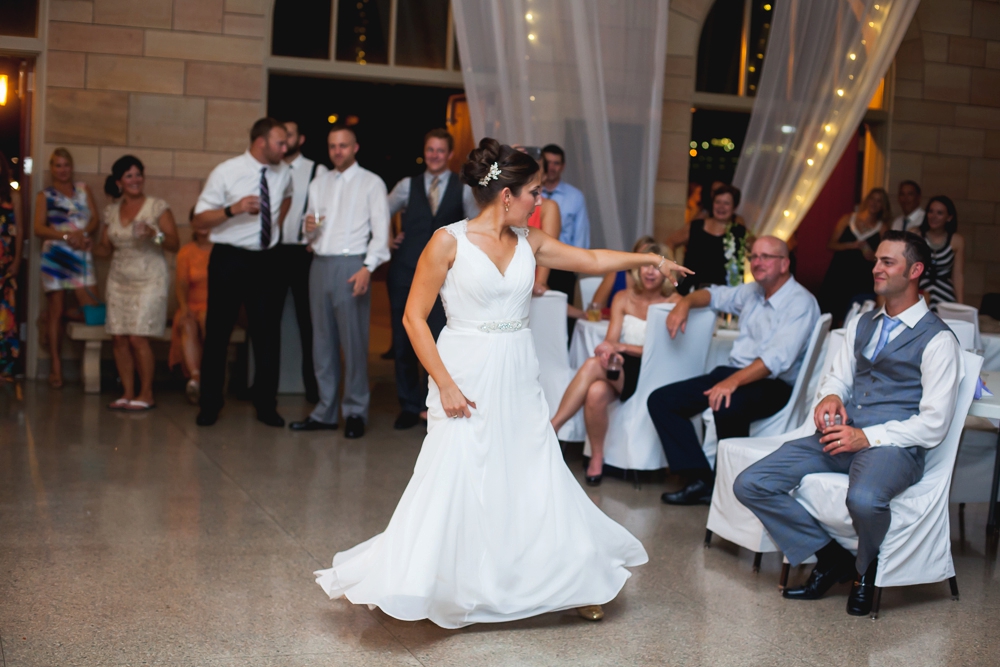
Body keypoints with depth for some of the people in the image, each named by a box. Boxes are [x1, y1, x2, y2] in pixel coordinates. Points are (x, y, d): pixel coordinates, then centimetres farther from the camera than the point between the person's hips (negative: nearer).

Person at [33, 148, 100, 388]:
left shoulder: (83, 190, 15)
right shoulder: (45, 196, 8)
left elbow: (94, 219, 6)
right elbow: (39, 228, -4)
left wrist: (83, 234, -14)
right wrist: (67, 235, -18)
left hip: (81, 254, 2)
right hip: (55, 255, -2)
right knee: (55, 312, 0)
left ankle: (64, 312, 23)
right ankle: (56, 366, 4)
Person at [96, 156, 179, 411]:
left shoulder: (157, 207, -2)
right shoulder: (111, 211, 12)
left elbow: (175, 244, -8)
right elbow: (105, 248, 17)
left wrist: (155, 234, -25)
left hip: (149, 280, -5)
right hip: (119, 280, 5)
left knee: (137, 337, -11)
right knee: (119, 338, 0)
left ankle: (146, 395, -1)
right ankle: (127, 393, 9)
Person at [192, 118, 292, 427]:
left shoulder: (284, 172, 5)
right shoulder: (226, 172, -9)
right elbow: (198, 220, -11)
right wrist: (233, 209, -25)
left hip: (267, 260, 4)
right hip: (230, 259, -4)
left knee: (268, 333, 4)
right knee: (218, 332, 3)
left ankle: (266, 405, 15)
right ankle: (210, 405, 15)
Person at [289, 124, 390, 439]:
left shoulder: (371, 183, 3)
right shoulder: (319, 184, 18)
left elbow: (380, 231, -4)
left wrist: (367, 268, -16)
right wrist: (309, 228, -2)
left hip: (351, 265, -5)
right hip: (320, 264, 5)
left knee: (353, 340, -6)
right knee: (323, 340, 7)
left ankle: (355, 412, 1)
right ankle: (325, 411, 13)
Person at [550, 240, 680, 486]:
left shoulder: (674, 302, 2)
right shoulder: (623, 298, 13)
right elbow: (611, 340, 2)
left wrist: (624, 347, -16)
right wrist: (610, 351, -23)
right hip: (620, 369, 3)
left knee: (593, 364, -31)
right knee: (596, 392, -34)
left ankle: (551, 428, -27)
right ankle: (596, 458, -21)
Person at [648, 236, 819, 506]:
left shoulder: (800, 303, -12)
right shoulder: (752, 292, 14)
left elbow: (778, 359, -25)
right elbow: (715, 295, 32)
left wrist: (733, 382, -37)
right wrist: (685, 302, 9)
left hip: (772, 384, -9)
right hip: (733, 373, 9)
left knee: (728, 408, -41)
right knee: (660, 400, -6)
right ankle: (700, 481, -13)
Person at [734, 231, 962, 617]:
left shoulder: (937, 339, -3)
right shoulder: (861, 325, 20)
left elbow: (934, 424, -9)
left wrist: (867, 437, -18)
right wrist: (830, 396, 0)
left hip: (891, 445, -6)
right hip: (841, 435, 7)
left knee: (864, 499, -41)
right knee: (749, 485, -12)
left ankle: (866, 569, -4)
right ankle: (831, 559, 2)